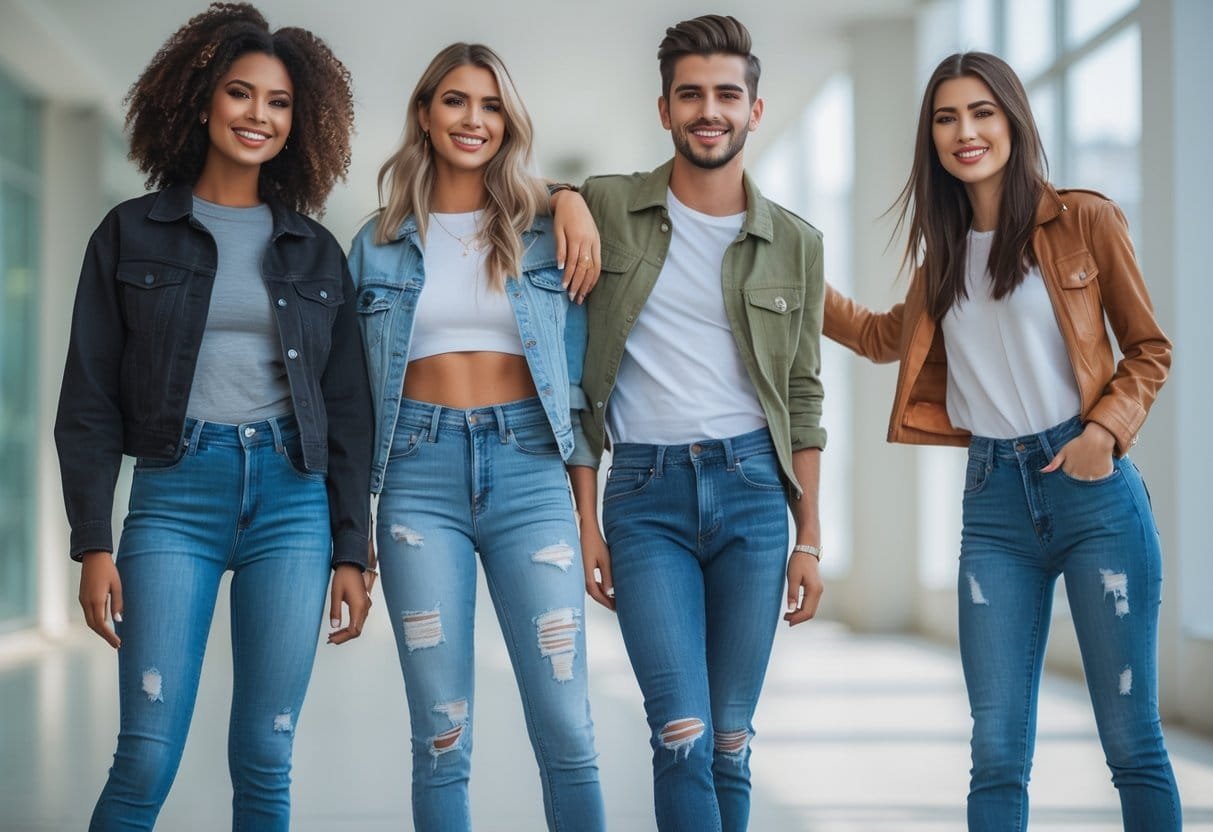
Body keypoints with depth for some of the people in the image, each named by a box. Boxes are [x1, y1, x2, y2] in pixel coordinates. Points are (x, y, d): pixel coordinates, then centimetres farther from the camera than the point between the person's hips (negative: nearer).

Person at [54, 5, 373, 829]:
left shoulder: (316, 252, 11)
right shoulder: (132, 235, 5)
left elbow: (349, 412, 11)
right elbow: (90, 399, 3)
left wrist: (351, 552, 4)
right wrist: (94, 544, -5)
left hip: (293, 500, 2)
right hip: (175, 494, -2)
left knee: (266, 761, 1)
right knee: (147, 760, -8)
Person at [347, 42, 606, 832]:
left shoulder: (544, 232, 9)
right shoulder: (381, 242, 10)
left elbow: (575, 381, 11)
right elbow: (360, 389, 12)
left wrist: (588, 461, -1)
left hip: (528, 473, 0)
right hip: (419, 478, 0)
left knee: (567, 731, -4)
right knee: (441, 738, 0)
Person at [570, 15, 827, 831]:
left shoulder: (795, 242, 8)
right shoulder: (607, 207, 2)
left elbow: (802, 397, 12)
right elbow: (579, 377, 4)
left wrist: (810, 540, 7)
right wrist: (585, 519, 1)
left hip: (751, 488, 2)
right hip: (645, 492, -2)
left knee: (732, 737, 6)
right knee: (684, 735, -11)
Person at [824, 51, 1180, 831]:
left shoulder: (1085, 220, -2)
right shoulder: (944, 248, 12)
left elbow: (1150, 348, 5)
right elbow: (887, 337, 30)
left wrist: (1106, 429, -11)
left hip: (1092, 490, -4)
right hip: (993, 502, 4)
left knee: (1132, 739, 0)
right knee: (997, 752, 2)